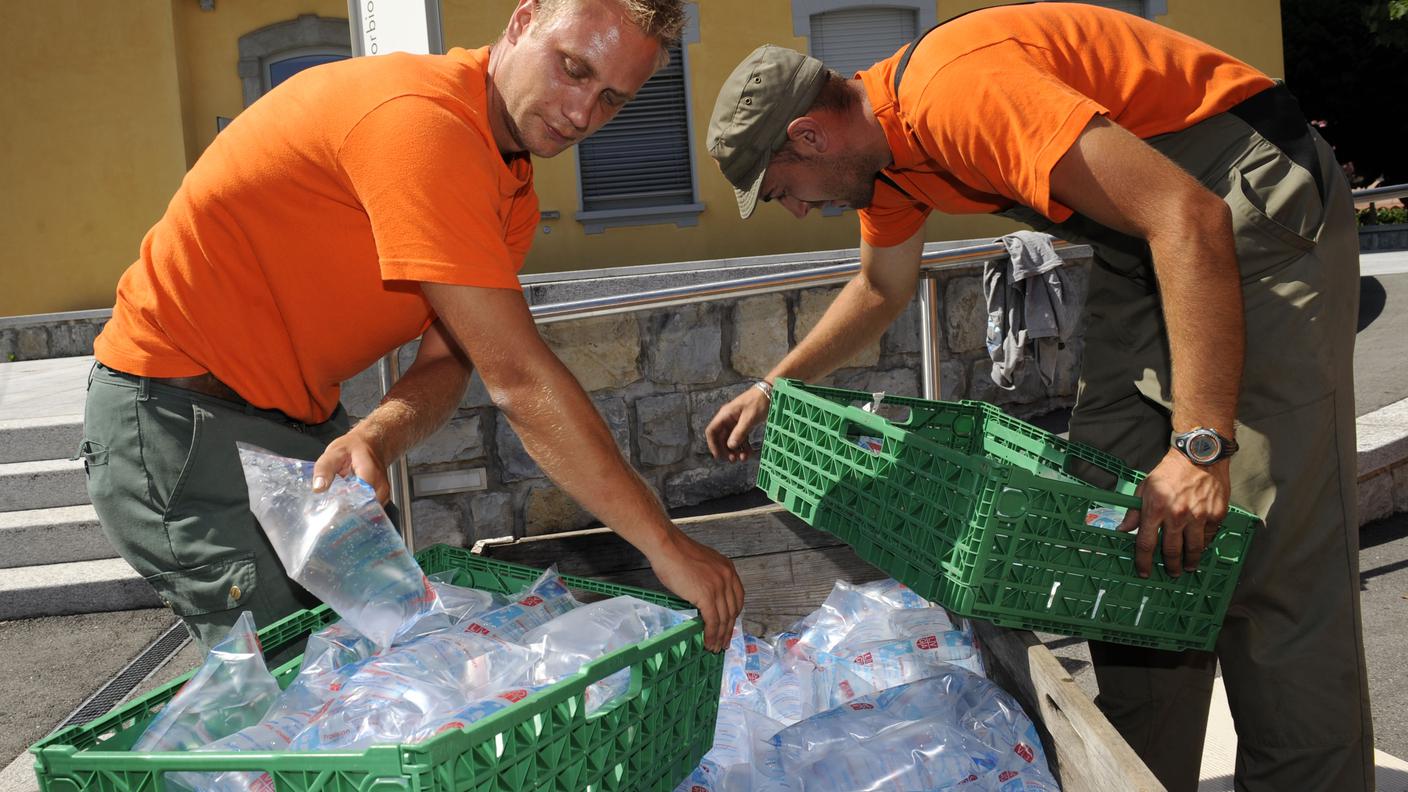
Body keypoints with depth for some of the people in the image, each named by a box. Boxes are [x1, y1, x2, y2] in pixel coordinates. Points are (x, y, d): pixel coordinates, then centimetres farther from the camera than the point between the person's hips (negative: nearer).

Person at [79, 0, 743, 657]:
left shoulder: (513, 199, 3)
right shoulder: (419, 116, -29)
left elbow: (447, 361, -6)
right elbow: (519, 380, -31)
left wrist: (375, 438, -30)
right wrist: (666, 547, -26)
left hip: (302, 419, 9)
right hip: (180, 419, -8)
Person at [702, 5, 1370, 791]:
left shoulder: (954, 90, -26)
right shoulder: (882, 142, 6)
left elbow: (1187, 217, -31)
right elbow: (881, 290, 26)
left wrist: (1201, 445, -31)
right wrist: (772, 388, 23)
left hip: (1255, 209, -10)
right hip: (1144, 248, 10)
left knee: (1276, 557, -12)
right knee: (1109, 501, 7)